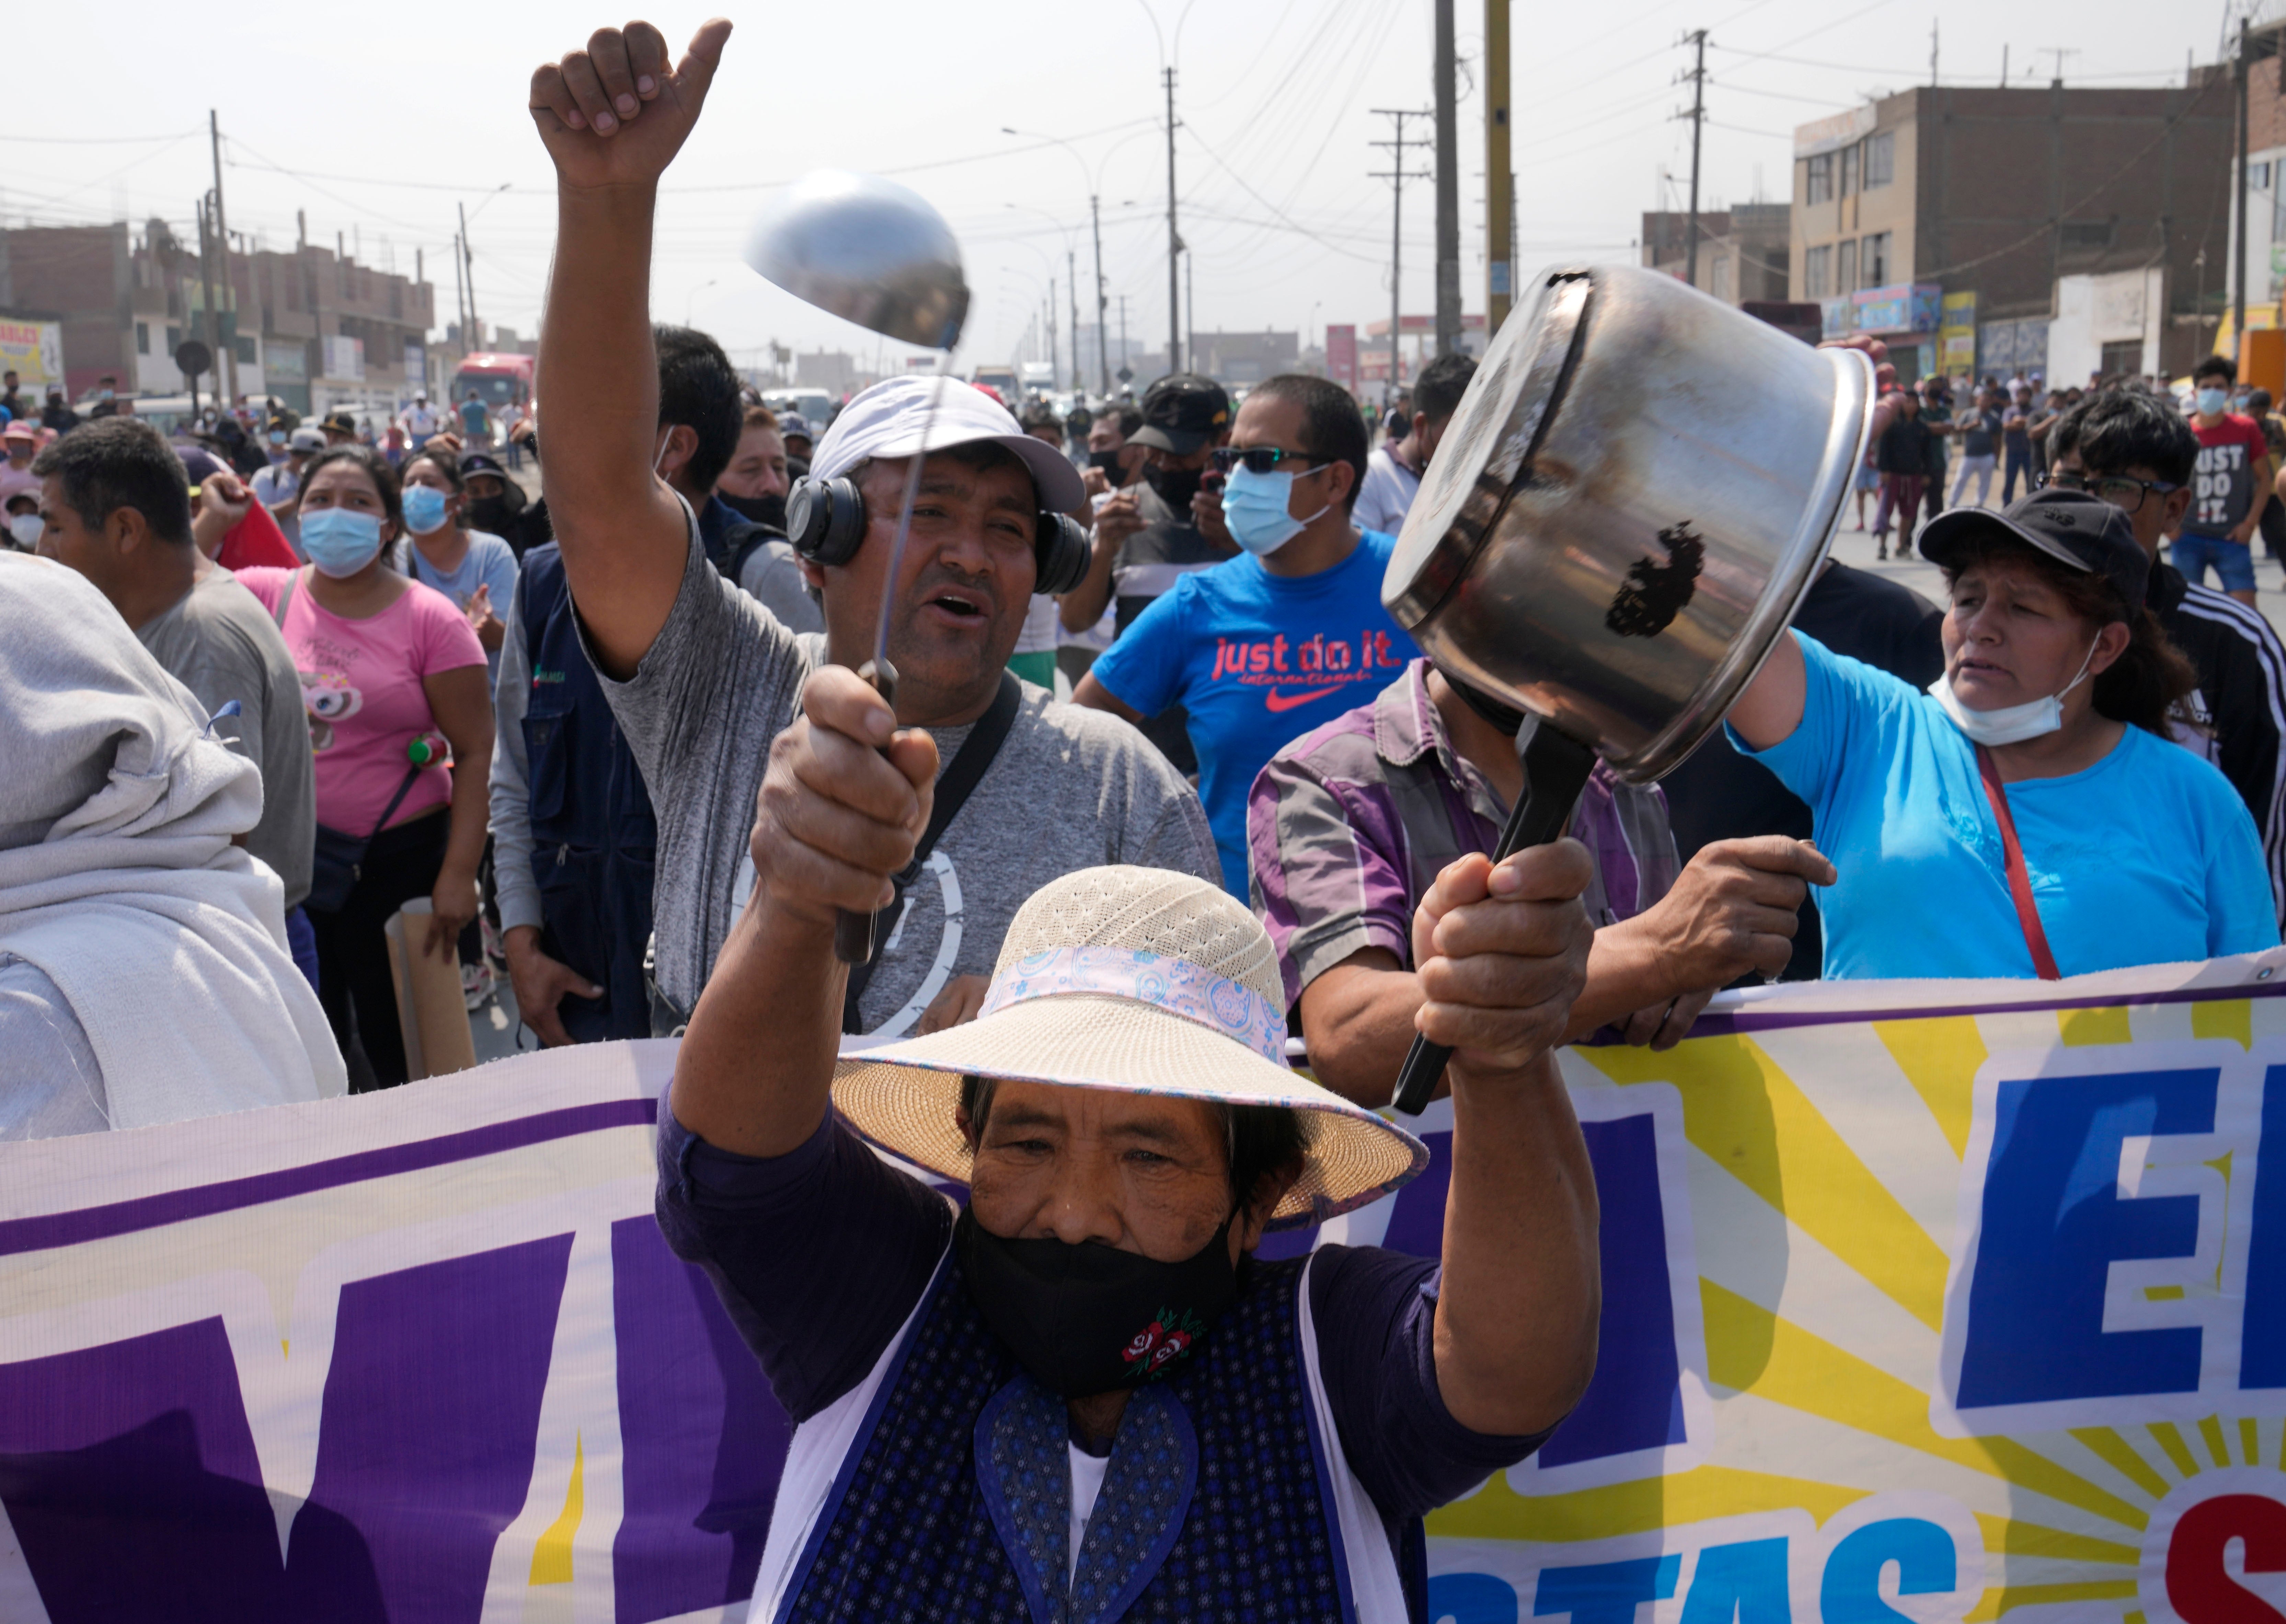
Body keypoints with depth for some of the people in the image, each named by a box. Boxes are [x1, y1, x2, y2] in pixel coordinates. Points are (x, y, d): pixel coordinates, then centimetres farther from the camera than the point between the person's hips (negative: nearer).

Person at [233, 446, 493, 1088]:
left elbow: (476, 751, -8)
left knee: (402, 1052, 6)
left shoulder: (429, 619, -6)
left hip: (401, 856, -3)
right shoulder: (265, 595, 3)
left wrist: (458, 873, -14)